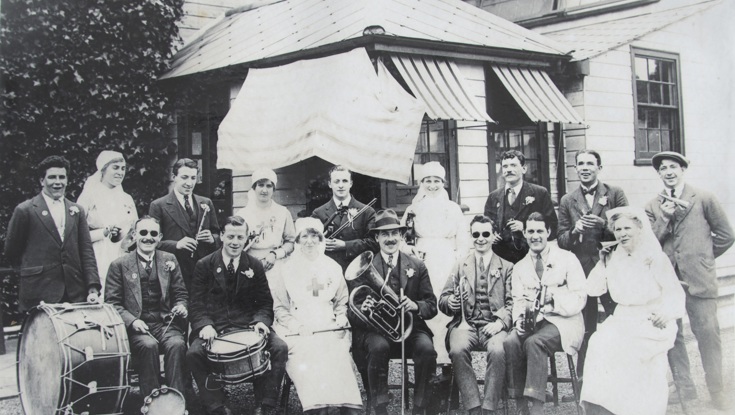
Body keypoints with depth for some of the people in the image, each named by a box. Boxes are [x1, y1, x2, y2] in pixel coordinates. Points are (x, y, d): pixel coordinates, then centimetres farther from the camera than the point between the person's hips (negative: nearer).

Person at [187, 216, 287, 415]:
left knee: (280, 348, -23)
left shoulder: (255, 266, 9)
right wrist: (205, 325, -19)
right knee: (194, 353, -31)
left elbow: (265, 302, 10)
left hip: (247, 325, 1)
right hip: (214, 328, -1)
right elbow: (196, 303, 1)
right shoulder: (204, 265, 4)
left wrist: (261, 320, -12)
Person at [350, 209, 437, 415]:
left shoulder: (417, 266, 9)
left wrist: (415, 306, -17)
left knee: (426, 349, -30)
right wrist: (362, 309, -20)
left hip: (411, 327, 1)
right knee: (379, 347, -35)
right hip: (376, 329, -1)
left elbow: (432, 306, 6)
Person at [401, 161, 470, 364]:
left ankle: (448, 354, -4)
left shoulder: (453, 208, 13)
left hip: (447, 264, 0)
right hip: (422, 263, 0)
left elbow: (463, 240, 10)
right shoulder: (414, 209, 13)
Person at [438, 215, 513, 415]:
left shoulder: (506, 267, 16)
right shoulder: (460, 266, 20)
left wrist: (500, 322, -14)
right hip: (466, 323, 1)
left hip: (493, 325, -1)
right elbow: (443, 299, 15)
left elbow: (512, 302, 5)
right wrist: (450, 302, -10)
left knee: (498, 351, -34)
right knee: (457, 349, -32)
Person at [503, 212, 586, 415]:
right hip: (532, 322, 4)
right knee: (510, 342, -29)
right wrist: (520, 318, -12)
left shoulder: (567, 259, 3)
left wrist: (552, 300, -20)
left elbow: (579, 299, -3)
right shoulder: (519, 267, 16)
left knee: (534, 342, -35)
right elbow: (518, 301, 11)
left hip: (562, 322, -4)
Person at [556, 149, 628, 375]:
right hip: (582, 271, 2)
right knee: (585, 331, 8)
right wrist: (574, 231, -13)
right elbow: (561, 240, 8)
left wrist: (604, 224, -17)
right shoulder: (567, 201, 10)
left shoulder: (615, 194, 4)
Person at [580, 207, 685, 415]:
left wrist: (666, 312, -27)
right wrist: (603, 263, -2)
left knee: (621, 347, -31)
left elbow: (675, 293, -7)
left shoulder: (656, 258, -4)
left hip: (651, 322, -4)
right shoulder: (614, 258, 10)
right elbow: (593, 290, 8)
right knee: (599, 344, -24)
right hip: (622, 321, 4)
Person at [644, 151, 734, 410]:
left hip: (699, 279, -2)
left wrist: (702, 257, 10)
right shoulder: (653, 207, 9)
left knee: (707, 333, -3)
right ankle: (685, 390, 14)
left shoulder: (704, 199, 3)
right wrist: (665, 218, -10)